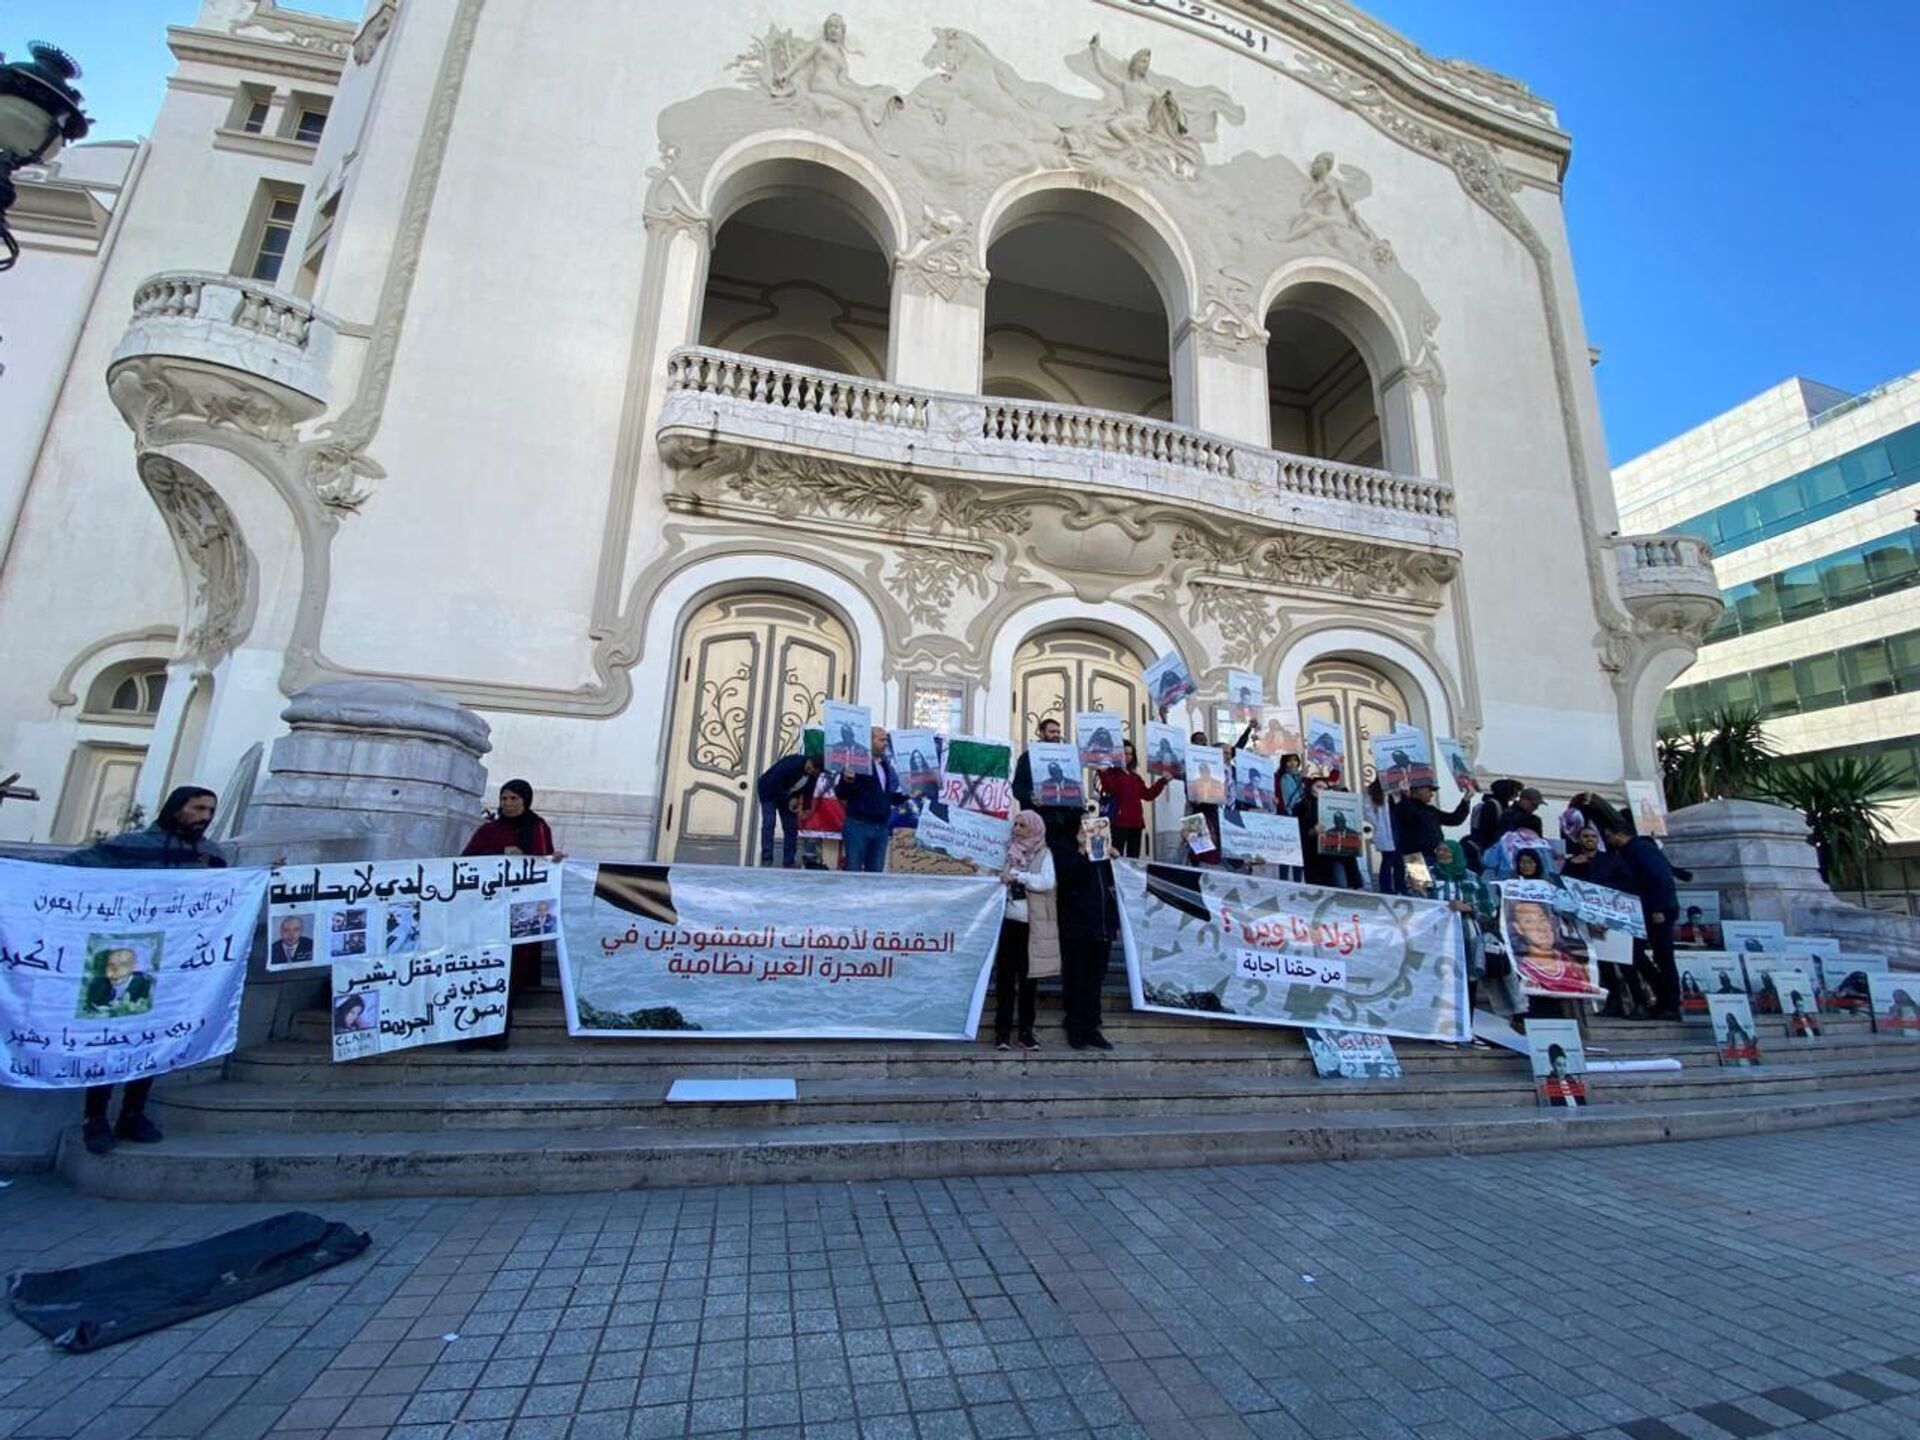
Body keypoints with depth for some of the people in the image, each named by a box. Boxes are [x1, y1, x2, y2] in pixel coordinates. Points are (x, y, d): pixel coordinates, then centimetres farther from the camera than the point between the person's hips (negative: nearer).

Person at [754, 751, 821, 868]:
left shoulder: (812, 775, -15)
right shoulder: (792, 763, -35)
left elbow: (807, 791, -1)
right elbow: (772, 783, -34)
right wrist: (789, 800, -30)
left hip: (787, 796, 6)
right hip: (768, 790, -6)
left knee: (791, 827, 0)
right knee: (769, 823, -18)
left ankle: (788, 863, 5)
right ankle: (766, 861, -19)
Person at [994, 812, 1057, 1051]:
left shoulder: (1044, 854, 3)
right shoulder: (1007, 851, 11)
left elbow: (1047, 882, -12)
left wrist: (1018, 876, -14)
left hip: (1031, 924, -1)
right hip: (1008, 920, 2)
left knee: (1028, 978, 5)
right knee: (1005, 977, 2)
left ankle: (1026, 1030, 14)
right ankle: (1002, 1031, 7)